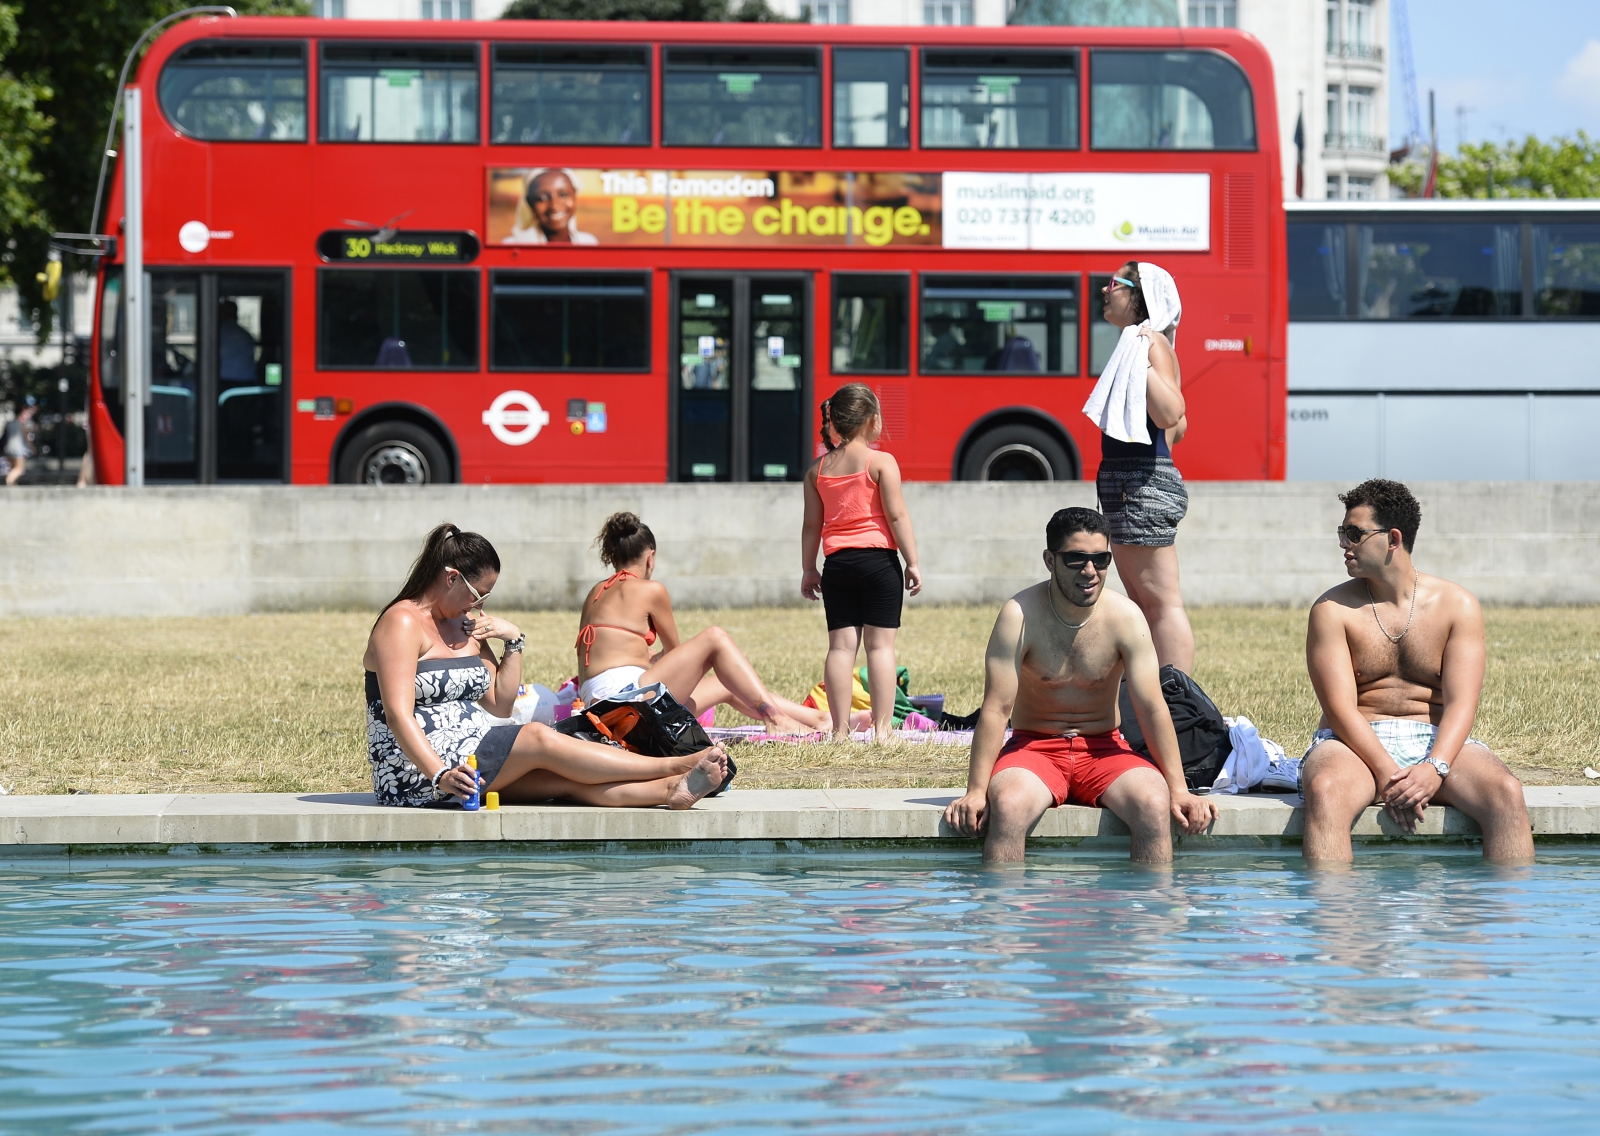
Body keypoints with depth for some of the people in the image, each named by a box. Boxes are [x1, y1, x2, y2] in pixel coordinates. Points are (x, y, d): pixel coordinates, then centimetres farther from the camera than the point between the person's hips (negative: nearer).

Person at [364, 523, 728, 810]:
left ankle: (671, 790, -32)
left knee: (563, 779, -16)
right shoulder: (402, 624, -11)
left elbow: (500, 704, 15)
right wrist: (440, 775, -35)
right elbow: (398, 714, -23)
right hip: (416, 777, -9)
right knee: (538, 739, -21)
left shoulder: (464, 626, 16)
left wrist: (513, 641, 2)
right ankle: (674, 766, -21)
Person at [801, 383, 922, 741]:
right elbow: (896, 516, -8)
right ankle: (882, 728, -6)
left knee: (841, 645, 4)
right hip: (878, 560, -4)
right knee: (881, 644, -2)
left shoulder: (818, 469, 8)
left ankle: (840, 729, 0)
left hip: (837, 563, 4)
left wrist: (808, 570, 17)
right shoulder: (881, 462, -5)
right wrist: (912, 562, -4)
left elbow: (811, 524, 11)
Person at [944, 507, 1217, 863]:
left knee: (1154, 804, -28)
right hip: (1035, 747, -2)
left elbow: (1152, 708, -6)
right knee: (1008, 805, -34)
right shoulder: (1020, 616, -13)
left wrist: (1179, 790, -12)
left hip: (1103, 750, 2)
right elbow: (997, 708, -14)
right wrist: (976, 791, -20)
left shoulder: (1125, 617, -7)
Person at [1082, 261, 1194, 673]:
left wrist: (1144, 362, -26)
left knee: (1162, 603, -11)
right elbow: (1178, 427, 22)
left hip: (1144, 485, -11)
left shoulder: (1153, 344, -11)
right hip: (1132, 488, 11)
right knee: (1144, 604, 14)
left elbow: (1169, 415, -25)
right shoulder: (1137, 346, 18)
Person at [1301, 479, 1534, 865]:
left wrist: (1434, 768, -25)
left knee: (1507, 794, -29)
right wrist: (1386, 772, -24)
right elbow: (1340, 707, -8)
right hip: (1357, 744, -1)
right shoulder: (1332, 609, 1)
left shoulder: (1456, 605, 3)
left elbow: (1460, 703, -6)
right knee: (1325, 792, -37)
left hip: (1439, 742, 1)